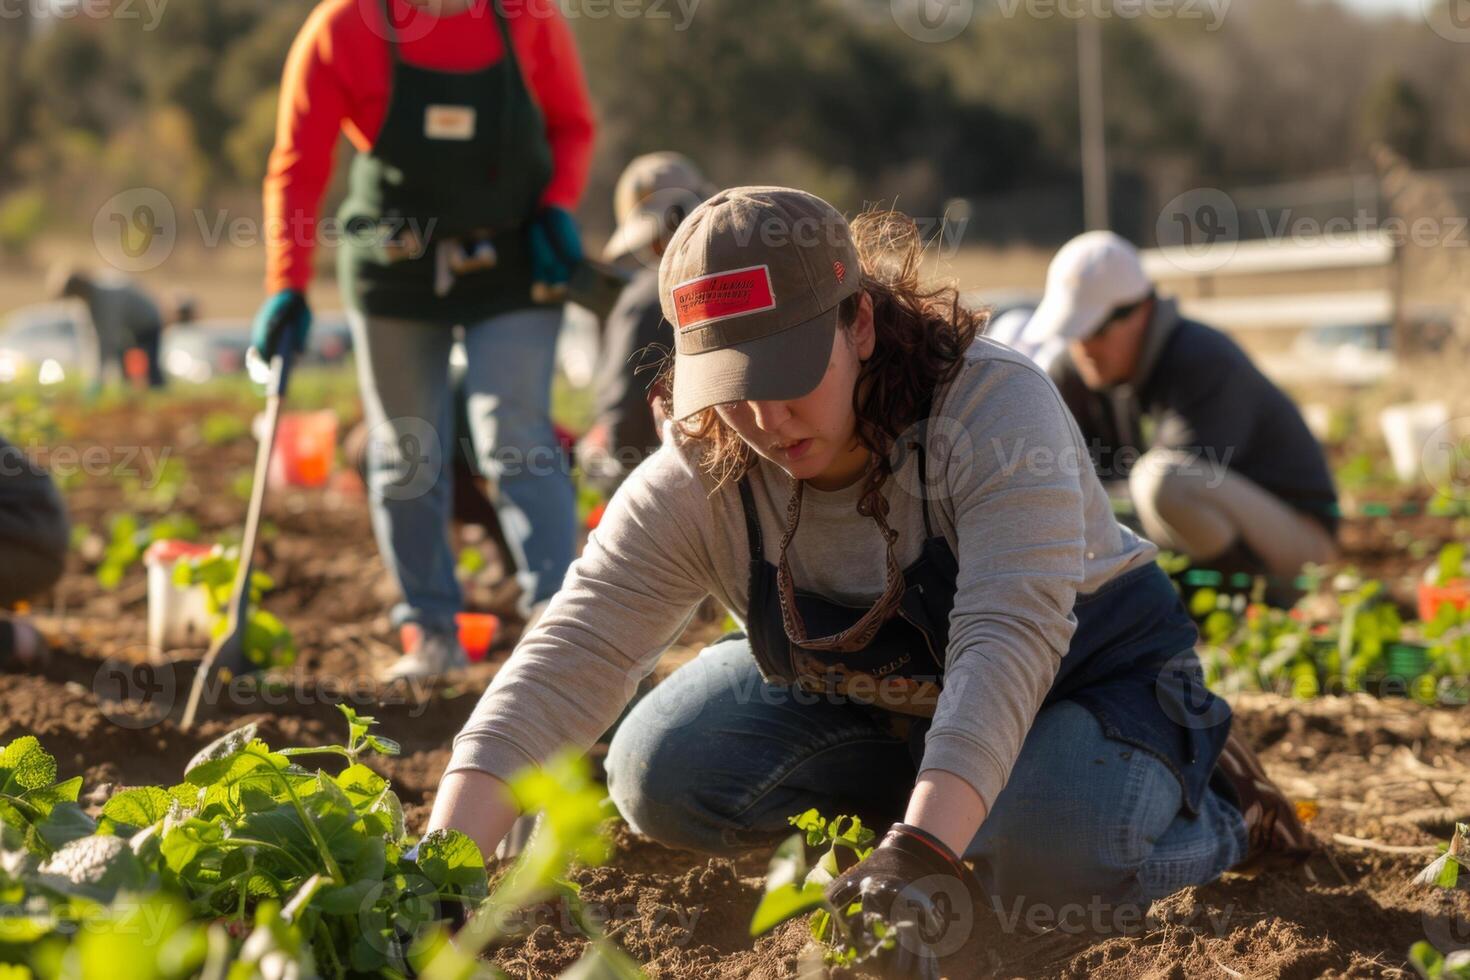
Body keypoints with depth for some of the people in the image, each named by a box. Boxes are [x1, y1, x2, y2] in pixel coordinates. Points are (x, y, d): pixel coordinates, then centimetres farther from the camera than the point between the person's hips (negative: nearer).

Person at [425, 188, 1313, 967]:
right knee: (659, 775, -11)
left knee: (1043, 847, -36)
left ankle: (1209, 808, 0)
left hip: (1091, 672, -5)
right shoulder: (696, 485, -21)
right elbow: (569, 660, -29)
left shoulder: (992, 404, -33)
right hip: (864, 699, 5)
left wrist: (922, 850, -57)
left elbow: (1008, 641, -44)